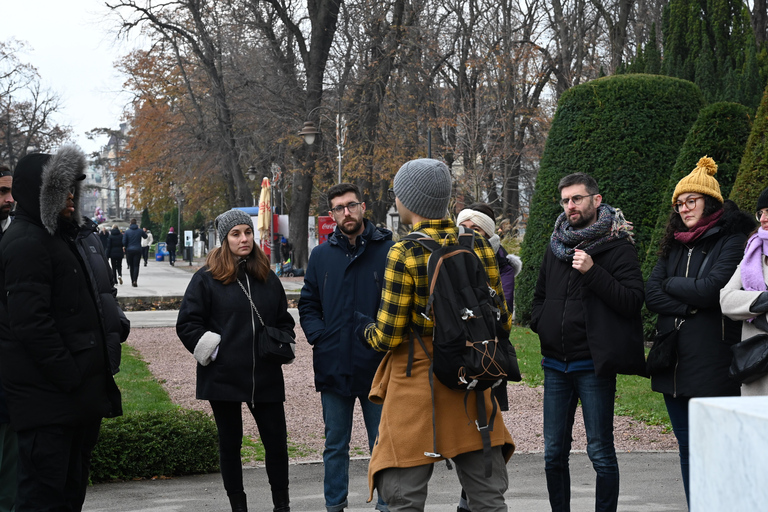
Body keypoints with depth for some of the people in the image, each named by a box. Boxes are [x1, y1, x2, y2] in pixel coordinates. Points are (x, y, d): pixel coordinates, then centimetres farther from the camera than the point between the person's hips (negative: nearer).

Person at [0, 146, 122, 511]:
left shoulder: (57, 237, 18)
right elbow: (31, 324, -23)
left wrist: (93, 380, 17)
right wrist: (72, 380, -23)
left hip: (74, 394, 10)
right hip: (48, 398, -10)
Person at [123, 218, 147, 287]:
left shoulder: (127, 232, -4)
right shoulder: (140, 231, -1)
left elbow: (124, 242, -5)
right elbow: (145, 236, 18)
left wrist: (127, 247, 13)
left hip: (129, 250, 0)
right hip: (138, 250, 0)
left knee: (131, 266, 10)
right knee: (136, 266, -2)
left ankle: (132, 281, 13)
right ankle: (135, 280, -20)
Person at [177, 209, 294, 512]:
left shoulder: (268, 279, 11)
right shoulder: (206, 279, -2)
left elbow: (284, 322, 20)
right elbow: (187, 325, -3)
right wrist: (212, 351, -10)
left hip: (265, 377, 3)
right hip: (224, 376, -3)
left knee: (276, 440, 2)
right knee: (230, 442, 8)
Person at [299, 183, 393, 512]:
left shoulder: (388, 250, -3)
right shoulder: (321, 255, 7)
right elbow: (308, 303, 13)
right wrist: (318, 336, -2)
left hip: (376, 365, -3)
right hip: (333, 365, 3)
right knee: (335, 445, 13)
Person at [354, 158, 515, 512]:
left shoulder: (404, 254, -13)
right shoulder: (480, 247, 2)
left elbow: (388, 336, -13)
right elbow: (501, 322, 6)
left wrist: (365, 329, 9)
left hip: (417, 392, -5)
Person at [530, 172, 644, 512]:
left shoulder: (617, 246, -5)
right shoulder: (556, 245, 14)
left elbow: (633, 301, -15)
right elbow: (540, 296, 27)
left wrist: (593, 272, -23)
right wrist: (541, 324, 9)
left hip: (593, 365, -6)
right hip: (555, 364, 6)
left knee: (601, 454, -2)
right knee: (554, 454, 10)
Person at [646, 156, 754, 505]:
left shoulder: (733, 241, -5)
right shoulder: (673, 246, 15)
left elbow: (712, 289, -17)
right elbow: (651, 295, 5)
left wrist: (671, 284, -1)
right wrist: (689, 304, -11)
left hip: (712, 360, -7)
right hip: (674, 361, 7)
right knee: (687, 447, 11)